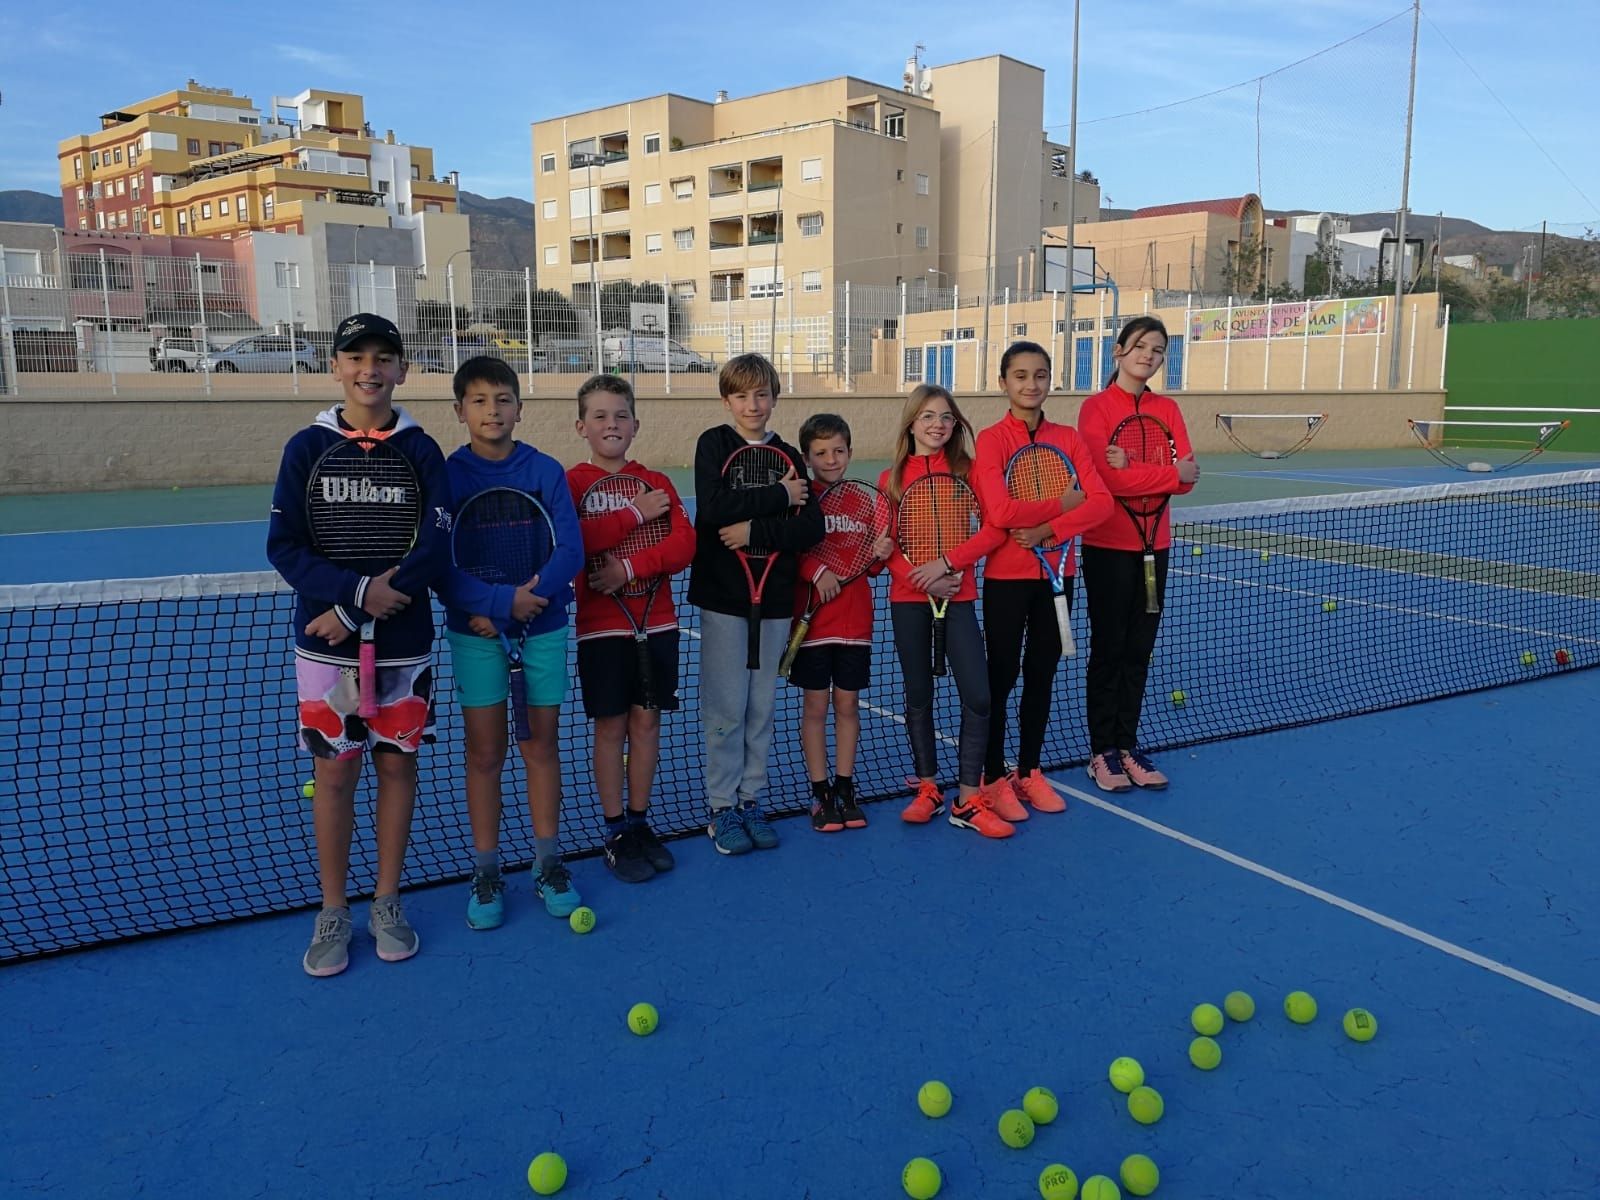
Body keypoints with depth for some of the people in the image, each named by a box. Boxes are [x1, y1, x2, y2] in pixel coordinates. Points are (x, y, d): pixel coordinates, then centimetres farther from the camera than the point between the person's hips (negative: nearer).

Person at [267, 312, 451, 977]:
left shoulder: (422, 451, 0)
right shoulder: (307, 447, 0)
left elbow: (436, 550, -8)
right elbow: (283, 547, -4)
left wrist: (353, 612, -15)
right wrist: (359, 590, -20)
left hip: (405, 644, 1)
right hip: (326, 646, 0)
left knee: (397, 766, 8)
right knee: (334, 774, 6)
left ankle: (386, 904, 24)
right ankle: (333, 913, 22)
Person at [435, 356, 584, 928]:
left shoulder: (546, 471, -1)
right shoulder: (447, 475, -4)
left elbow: (570, 550, -6)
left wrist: (531, 595, -21)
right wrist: (500, 601, -21)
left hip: (543, 627, 1)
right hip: (475, 632, -1)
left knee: (541, 746, 10)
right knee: (485, 754, 7)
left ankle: (548, 864, 24)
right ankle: (486, 874, 20)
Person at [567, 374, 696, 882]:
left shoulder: (656, 482, 7)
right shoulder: (571, 482, -1)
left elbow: (684, 542, -6)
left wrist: (631, 567, -18)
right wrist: (634, 514, -17)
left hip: (656, 621, 3)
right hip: (601, 625, -3)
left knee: (647, 722, 8)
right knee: (610, 727, 3)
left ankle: (640, 823, 22)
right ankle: (615, 833, 16)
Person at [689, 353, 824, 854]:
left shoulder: (788, 456, 8)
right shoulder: (713, 443, -1)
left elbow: (812, 528, -3)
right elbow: (712, 507, -19)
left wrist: (756, 531, -15)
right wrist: (779, 497, -14)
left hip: (775, 597, 3)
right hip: (723, 596, -3)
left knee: (761, 708, 10)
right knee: (726, 709, 0)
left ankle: (750, 799, 22)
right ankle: (722, 808, 13)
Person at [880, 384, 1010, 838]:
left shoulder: (967, 470, 1)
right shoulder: (892, 478, 2)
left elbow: (995, 529, -7)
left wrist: (947, 563, -18)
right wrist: (924, 581, -16)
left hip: (958, 596, -1)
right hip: (908, 598, 1)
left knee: (978, 697, -6)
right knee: (918, 697, 9)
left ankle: (967, 800, 5)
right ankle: (927, 788, 25)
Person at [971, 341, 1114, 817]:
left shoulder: (1068, 437, 3)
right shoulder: (991, 439, -10)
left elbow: (1102, 502, -7)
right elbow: (1000, 513, -22)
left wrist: (1048, 530, -19)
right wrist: (1062, 503, -13)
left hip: (1055, 574, 4)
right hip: (1007, 576, -4)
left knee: (1042, 676, 13)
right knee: (1001, 678, 5)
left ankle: (1029, 772, 28)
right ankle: (994, 778, 18)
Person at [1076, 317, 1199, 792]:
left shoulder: (1167, 409, 7)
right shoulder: (1096, 407, -7)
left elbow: (1187, 479, -3)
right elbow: (1108, 479, -19)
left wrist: (1133, 469, -19)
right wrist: (1171, 472, -14)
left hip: (1154, 544, 5)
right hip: (1108, 545, -5)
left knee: (1139, 650, 10)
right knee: (1108, 649, 3)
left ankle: (1127, 745, 20)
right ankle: (1102, 752, 13)